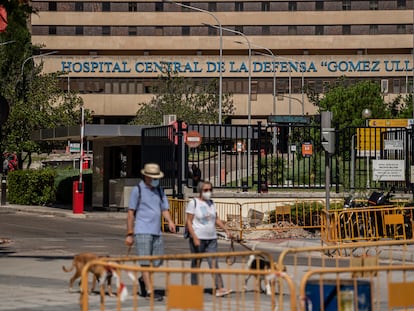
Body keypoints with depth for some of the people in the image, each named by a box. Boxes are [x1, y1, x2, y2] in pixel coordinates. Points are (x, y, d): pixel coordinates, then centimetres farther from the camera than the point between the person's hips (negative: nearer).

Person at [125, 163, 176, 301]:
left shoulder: (159, 190, 15)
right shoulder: (137, 190, -2)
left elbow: (164, 209, 13)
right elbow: (131, 213, -2)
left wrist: (170, 221, -9)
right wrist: (129, 234, -6)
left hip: (157, 232, 6)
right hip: (142, 231, -6)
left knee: (157, 261, 9)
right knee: (146, 262, -8)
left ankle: (143, 279, 34)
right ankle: (149, 291, -8)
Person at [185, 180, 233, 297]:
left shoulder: (211, 203, 14)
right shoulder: (193, 203, -5)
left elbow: (216, 219, 21)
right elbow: (189, 222, -9)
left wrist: (226, 230, 9)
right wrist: (194, 237, -18)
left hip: (211, 238, 5)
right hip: (198, 238, -5)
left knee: (214, 263, -3)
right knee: (196, 264, 3)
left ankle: (220, 288, -11)